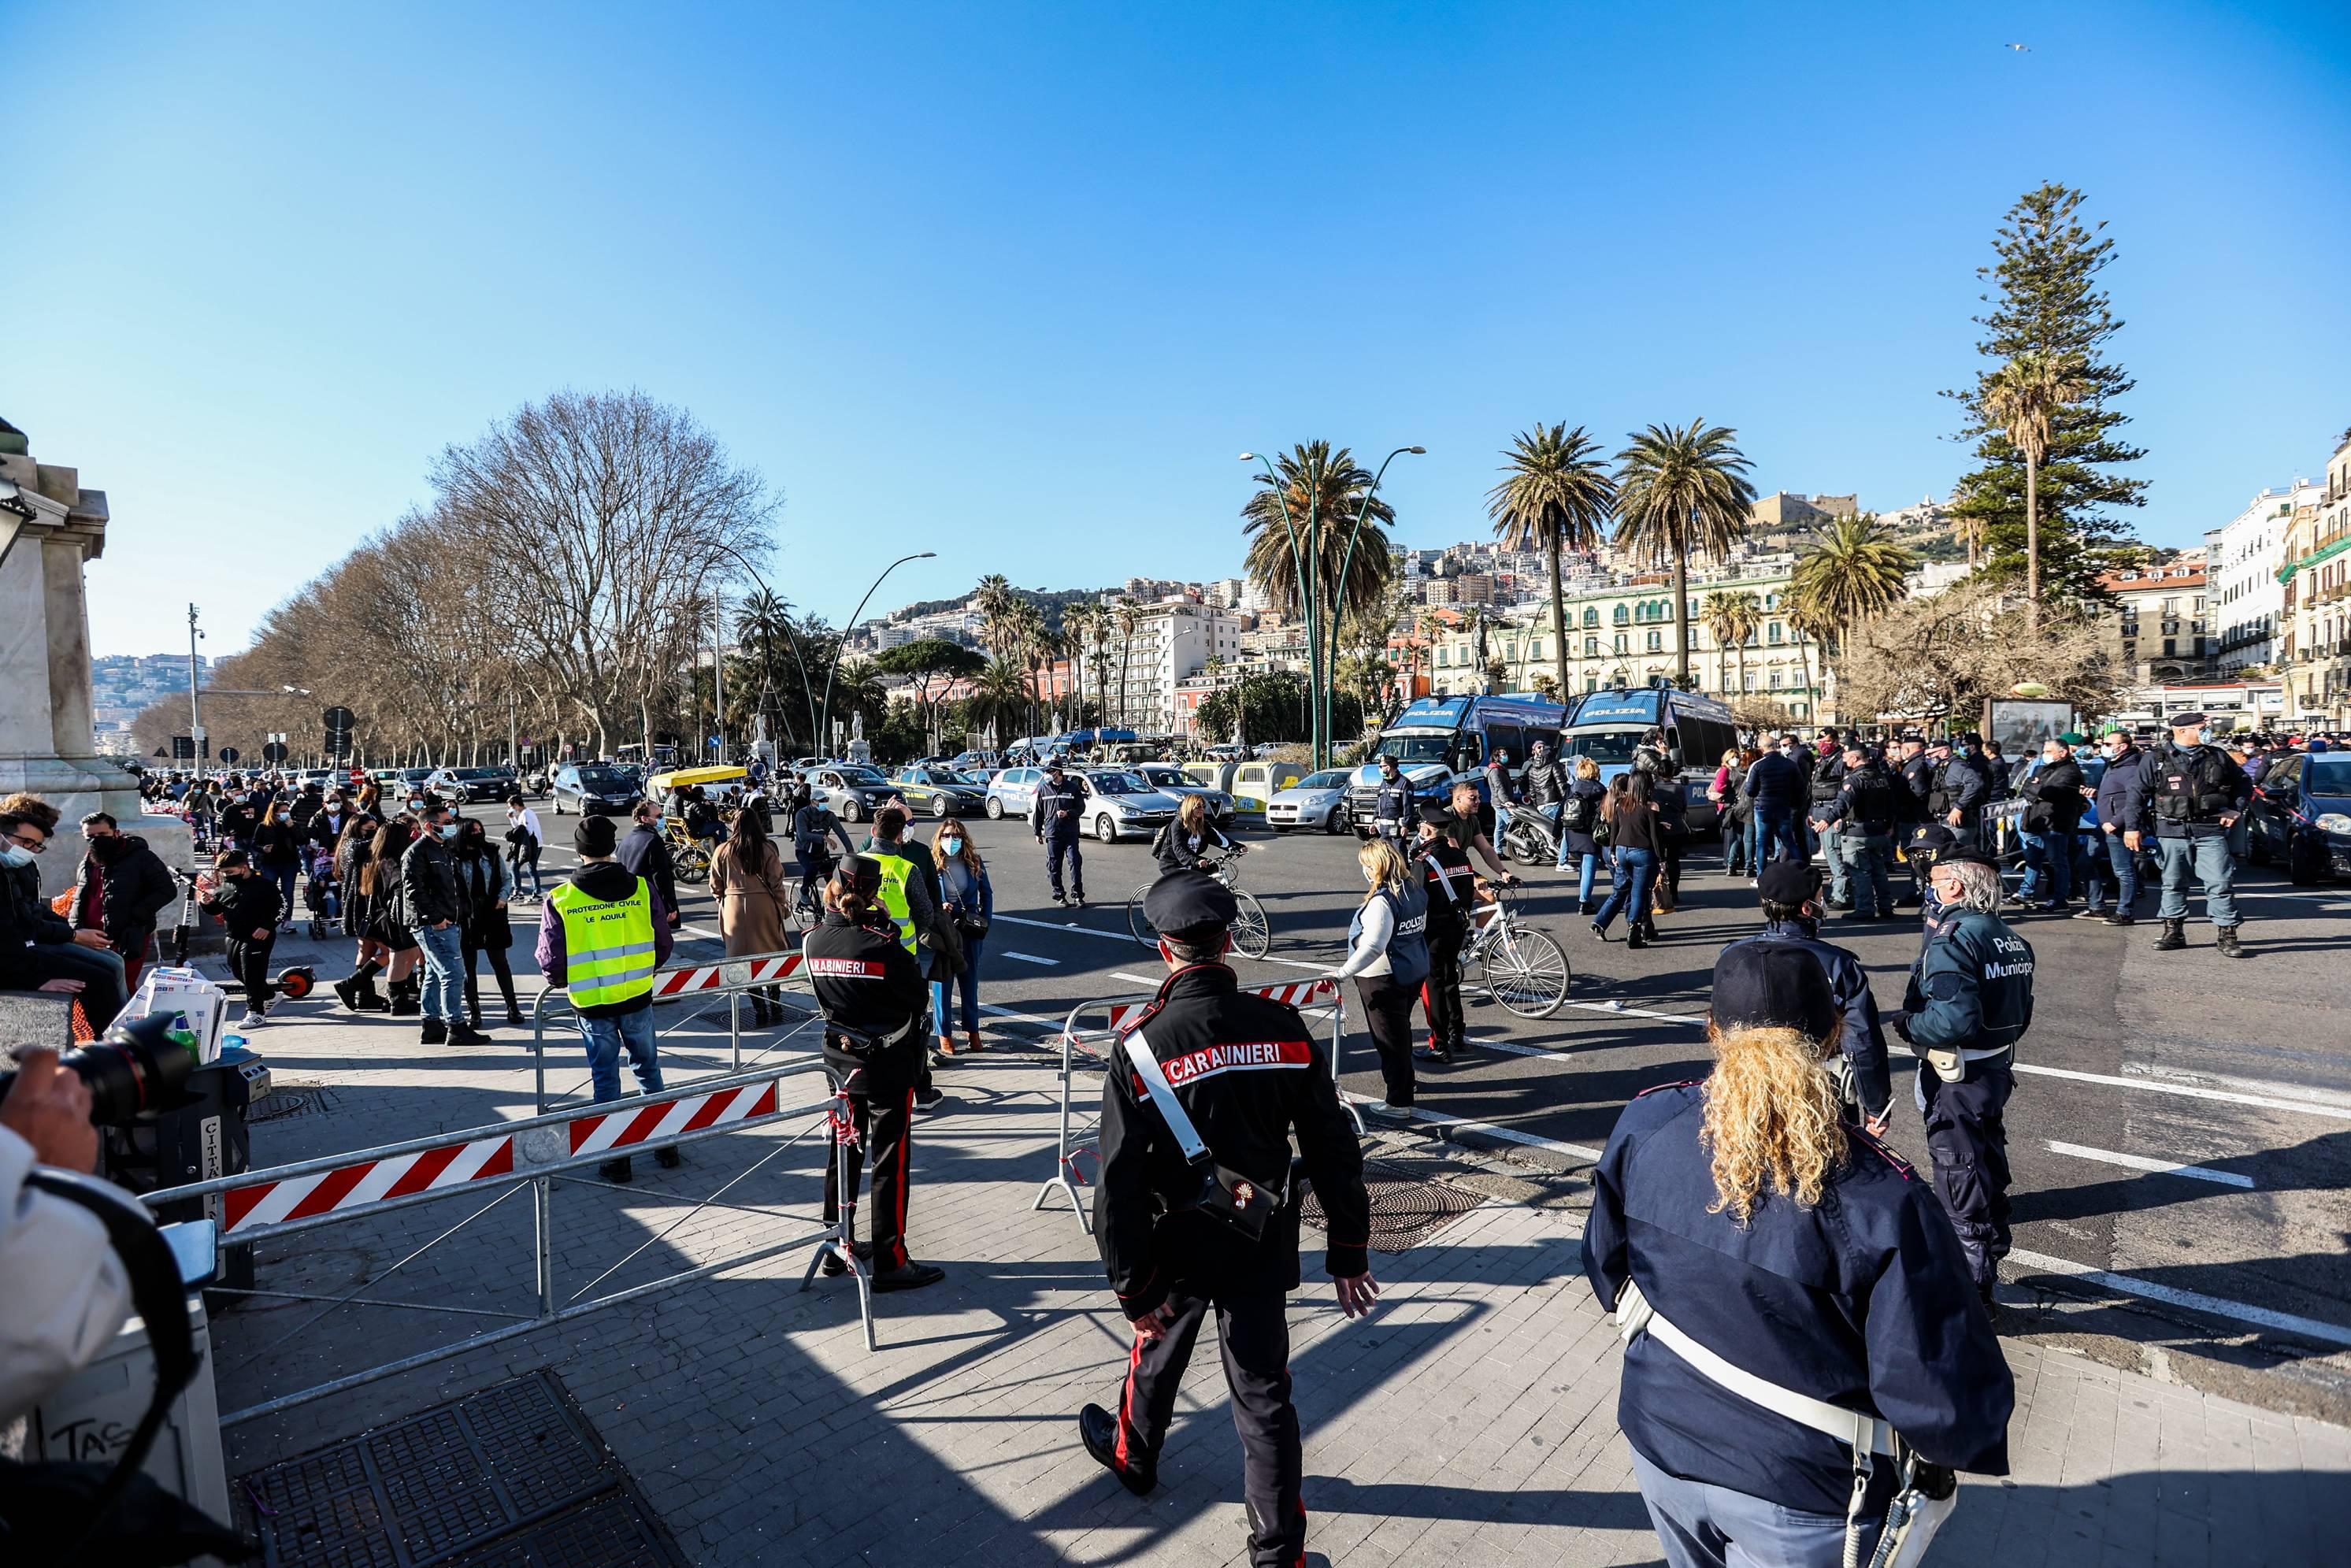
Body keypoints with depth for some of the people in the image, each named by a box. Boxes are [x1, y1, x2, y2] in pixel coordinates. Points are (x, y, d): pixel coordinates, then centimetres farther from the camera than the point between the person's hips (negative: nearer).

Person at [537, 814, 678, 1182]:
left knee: (605, 1079, 12)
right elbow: (663, 943, 0)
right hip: (637, 998, 1)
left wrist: (564, 982, 16)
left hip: (591, 1003, -1)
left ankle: (617, 1158, 19)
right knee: (648, 1069, 17)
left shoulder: (559, 900, -9)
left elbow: (551, 963, -6)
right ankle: (665, 1145, 24)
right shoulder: (641, 887, -6)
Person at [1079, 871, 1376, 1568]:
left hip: (1178, 1247, -1)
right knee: (1264, 1392, 16)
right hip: (1263, 1246, 1)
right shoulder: (1285, 1029, -13)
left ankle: (1132, 1456, 54)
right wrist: (1348, 1250, 4)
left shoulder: (1141, 1050, -21)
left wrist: (1132, 1284, -7)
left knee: (1157, 1357, 27)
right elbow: (1333, 1151, -6)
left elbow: (1120, 1179, -18)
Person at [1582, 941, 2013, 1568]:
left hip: (1660, 1443, 3)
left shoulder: (1646, 1125, -16)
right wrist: (1957, 1439, 4)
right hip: (1799, 1493, -3)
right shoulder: (1877, 1198, -26)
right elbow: (1939, 1387, -20)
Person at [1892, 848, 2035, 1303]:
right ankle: (1987, 1273, 38)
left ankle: (1969, 1291, 16)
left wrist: (1907, 1022, -15)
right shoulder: (2010, 938, 5)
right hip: (1998, 1071, 9)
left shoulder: (1952, 940, -23)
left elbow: (1956, 1018, -31)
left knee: (1962, 1184, 4)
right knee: (1990, 1172, 22)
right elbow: (2020, 1014, 11)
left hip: (1957, 1082, -9)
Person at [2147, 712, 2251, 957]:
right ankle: (2173, 932, 18)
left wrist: (2235, 810, 8)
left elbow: (2243, 784, 22)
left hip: (2210, 831, 1)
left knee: (2220, 883, -2)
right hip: (2172, 832, -1)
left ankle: (2227, 935, 5)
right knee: (2173, 883, 8)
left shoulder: (2217, 757, 8)